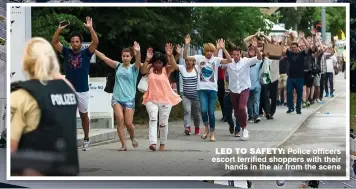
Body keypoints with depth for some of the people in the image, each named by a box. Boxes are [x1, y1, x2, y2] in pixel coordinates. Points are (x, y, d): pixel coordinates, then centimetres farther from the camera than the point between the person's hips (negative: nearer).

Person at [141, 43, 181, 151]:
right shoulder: (150, 70, 1)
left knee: (163, 122, 8)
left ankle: (163, 144, 24)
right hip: (151, 99, -1)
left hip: (165, 99, 1)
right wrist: (147, 59, -30)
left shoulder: (166, 70, 0)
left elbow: (174, 66, -19)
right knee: (153, 119, -20)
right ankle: (153, 143, -30)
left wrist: (170, 55, -33)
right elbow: (142, 71, -19)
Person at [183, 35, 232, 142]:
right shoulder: (199, 58, 2)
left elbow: (229, 60, -14)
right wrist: (187, 45, -17)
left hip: (213, 89, 0)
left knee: (211, 112, 2)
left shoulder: (216, 60, -1)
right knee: (203, 110, -13)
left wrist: (223, 49, -24)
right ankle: (206, 127, 15)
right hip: (202, 89, 0)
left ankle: (212, 133, 15)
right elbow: (185, 57, -3)